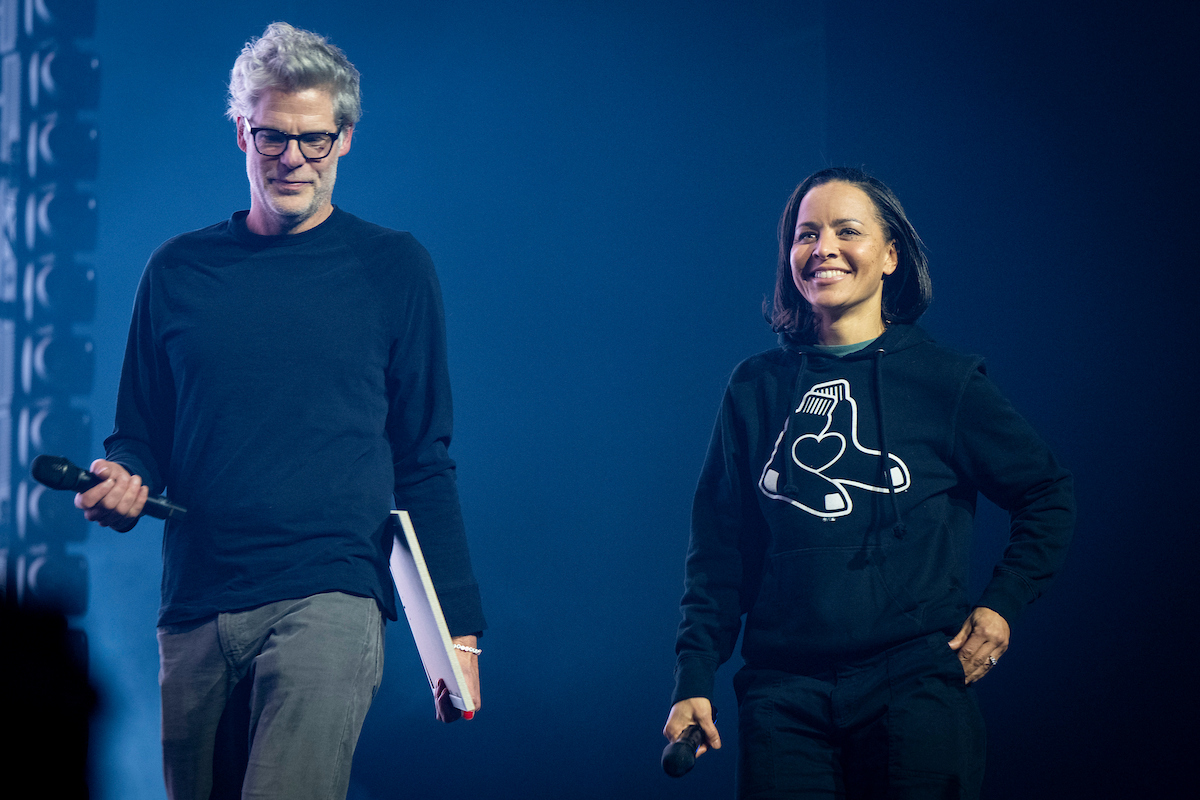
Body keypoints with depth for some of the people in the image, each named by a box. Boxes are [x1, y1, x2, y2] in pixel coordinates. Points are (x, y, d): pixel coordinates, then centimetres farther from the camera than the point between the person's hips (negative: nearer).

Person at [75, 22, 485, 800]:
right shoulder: (180, 270, 12)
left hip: (329, 599, -3)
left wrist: (458, 626, 4)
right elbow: (142, 435, 19)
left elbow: (424, 464, 9)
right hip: (196, 611, 3)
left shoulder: (393, 268, 7)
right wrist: (121, 481, -5)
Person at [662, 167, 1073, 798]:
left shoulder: (944, 381, 4)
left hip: (915, 683, -1)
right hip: (783, 694, 1)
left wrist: (1001, 604, 1)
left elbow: (1048, 496, 13)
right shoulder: (755, 389, 10)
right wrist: (694, 680, 2)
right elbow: (718, 549, 10)